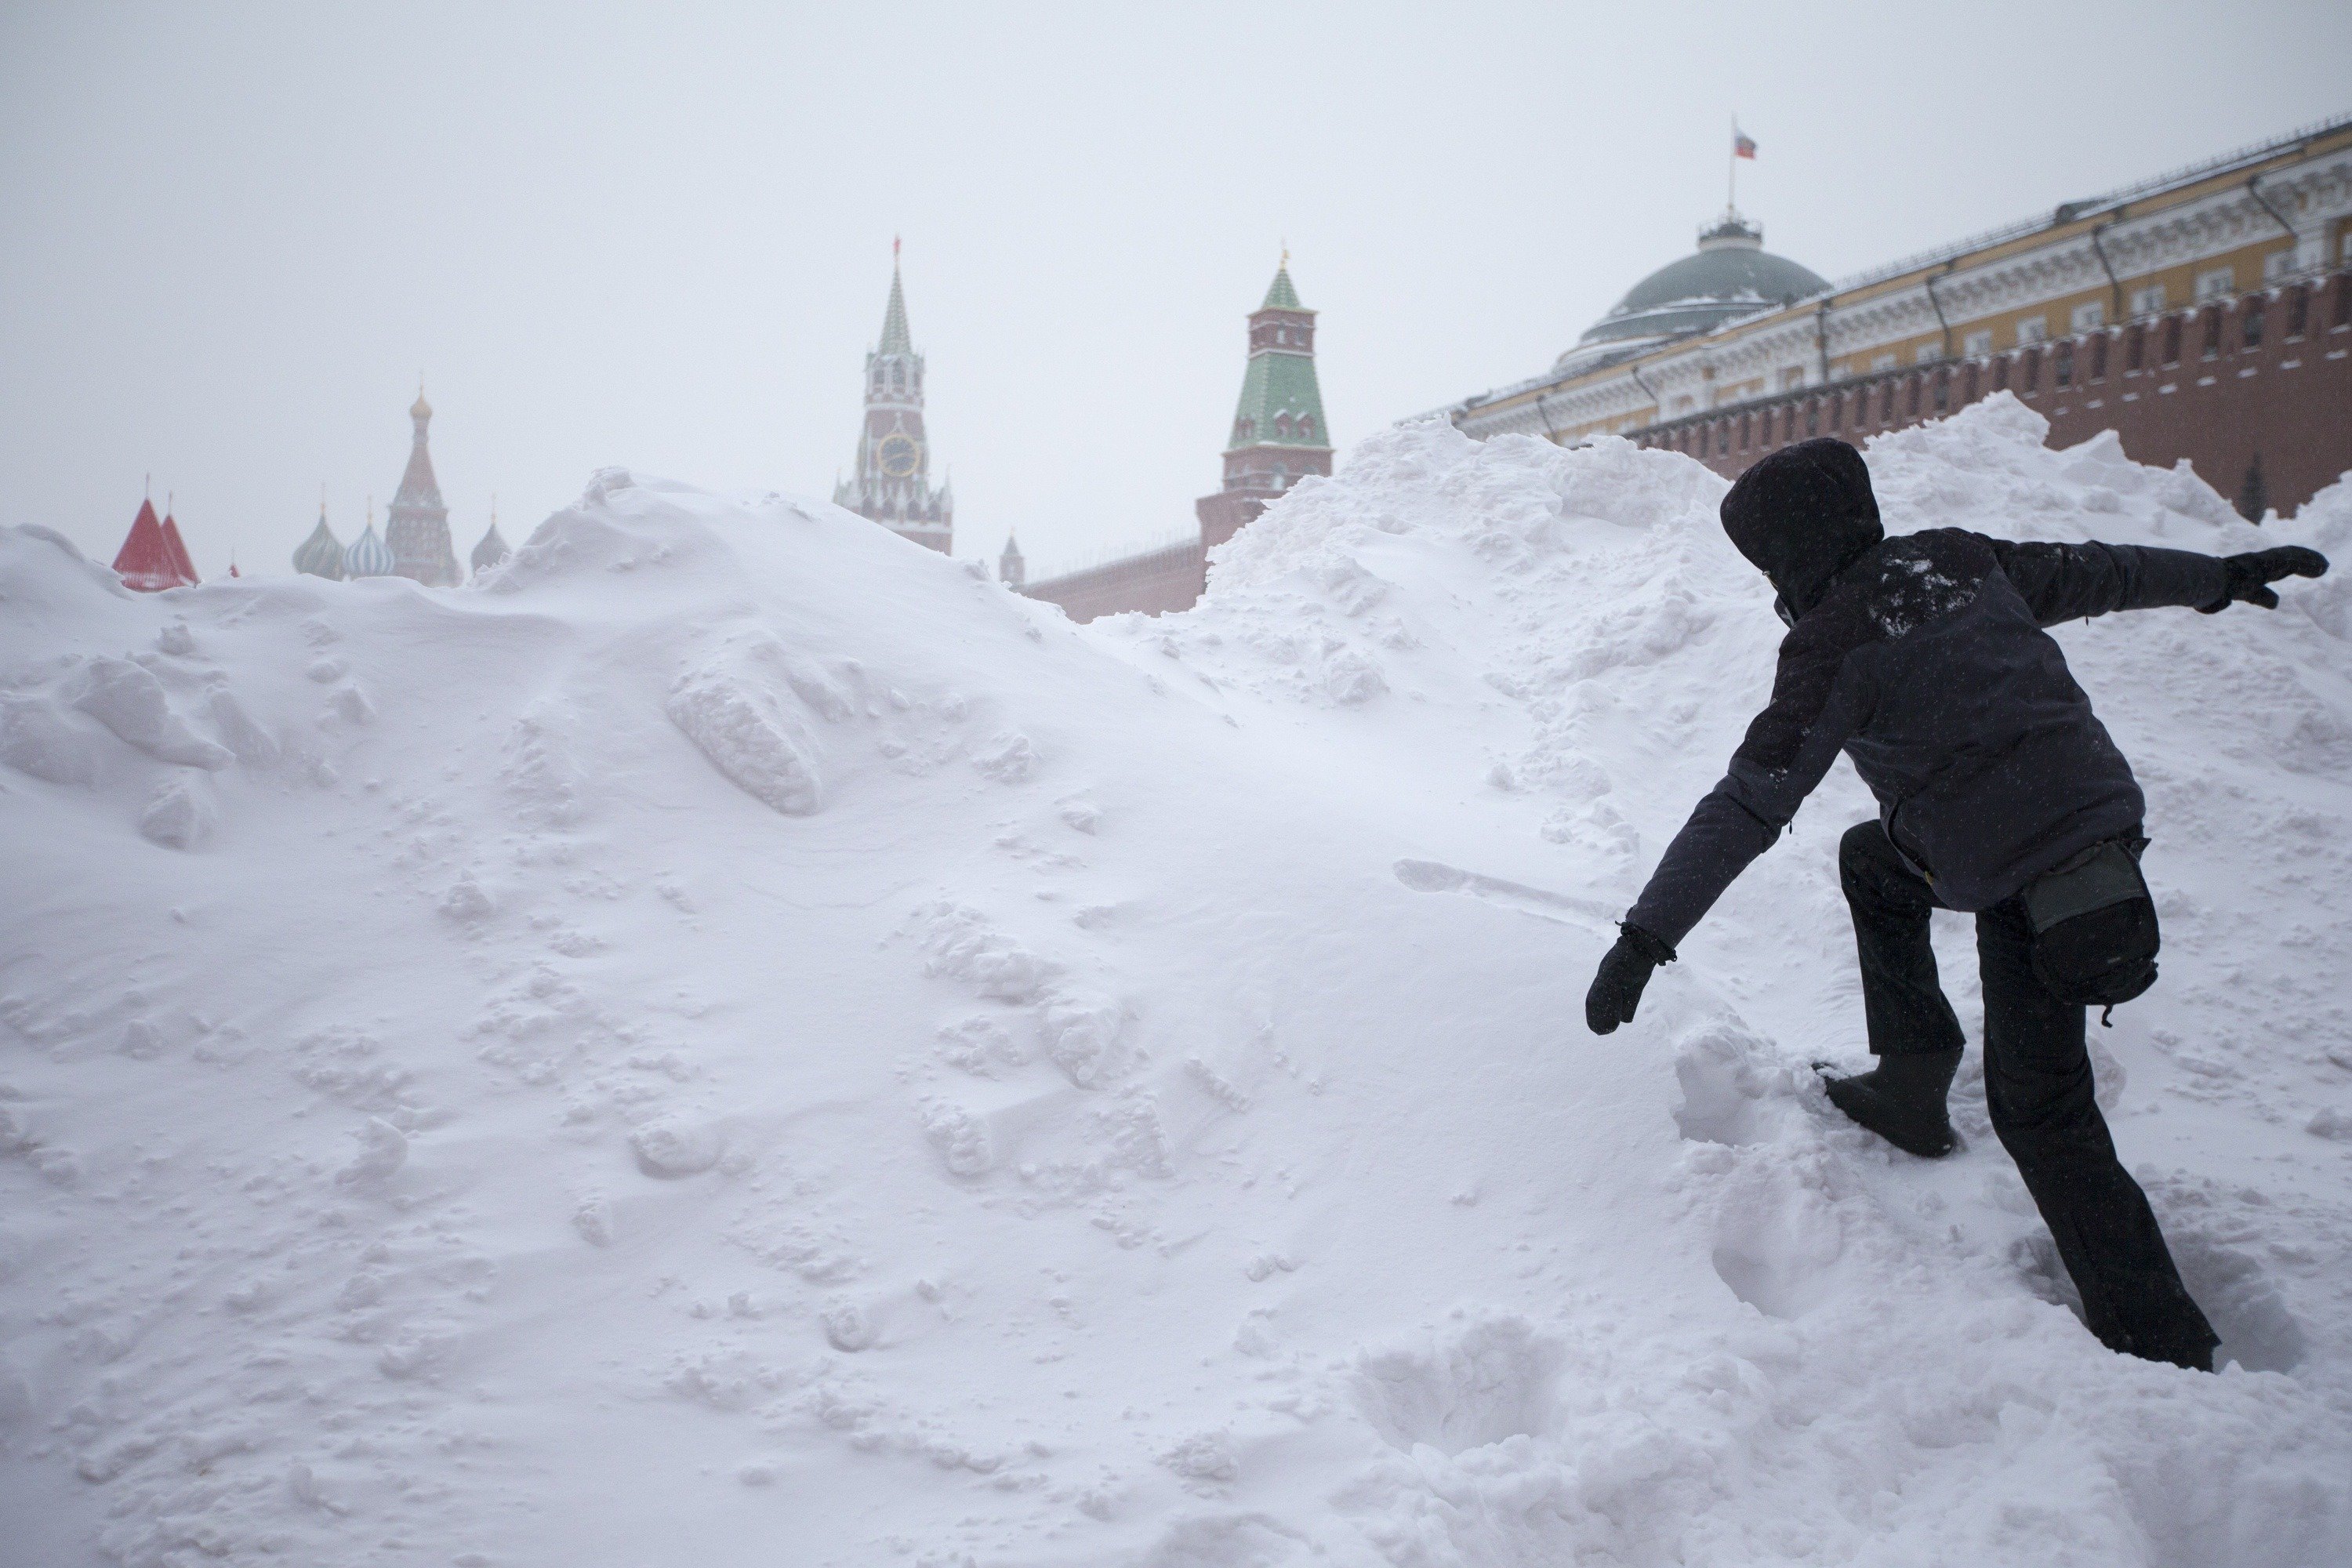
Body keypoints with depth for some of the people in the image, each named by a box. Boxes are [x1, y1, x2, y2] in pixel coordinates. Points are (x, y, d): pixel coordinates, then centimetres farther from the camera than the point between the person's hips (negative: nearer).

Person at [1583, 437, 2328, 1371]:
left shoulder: (1831, 645, -11)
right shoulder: (1960, 559, 8)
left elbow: (1749, 804, -16)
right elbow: (2094, 574, 23)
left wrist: (1645, 937, -16)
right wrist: (2220, 578, 40)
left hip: (2014, 874, -8)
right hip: (2103, 806, 8)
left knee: (2040, 1109, 2)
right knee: (1872, 857, 29)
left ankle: (2160, 1342, 3)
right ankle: (1911, 1091, 32)